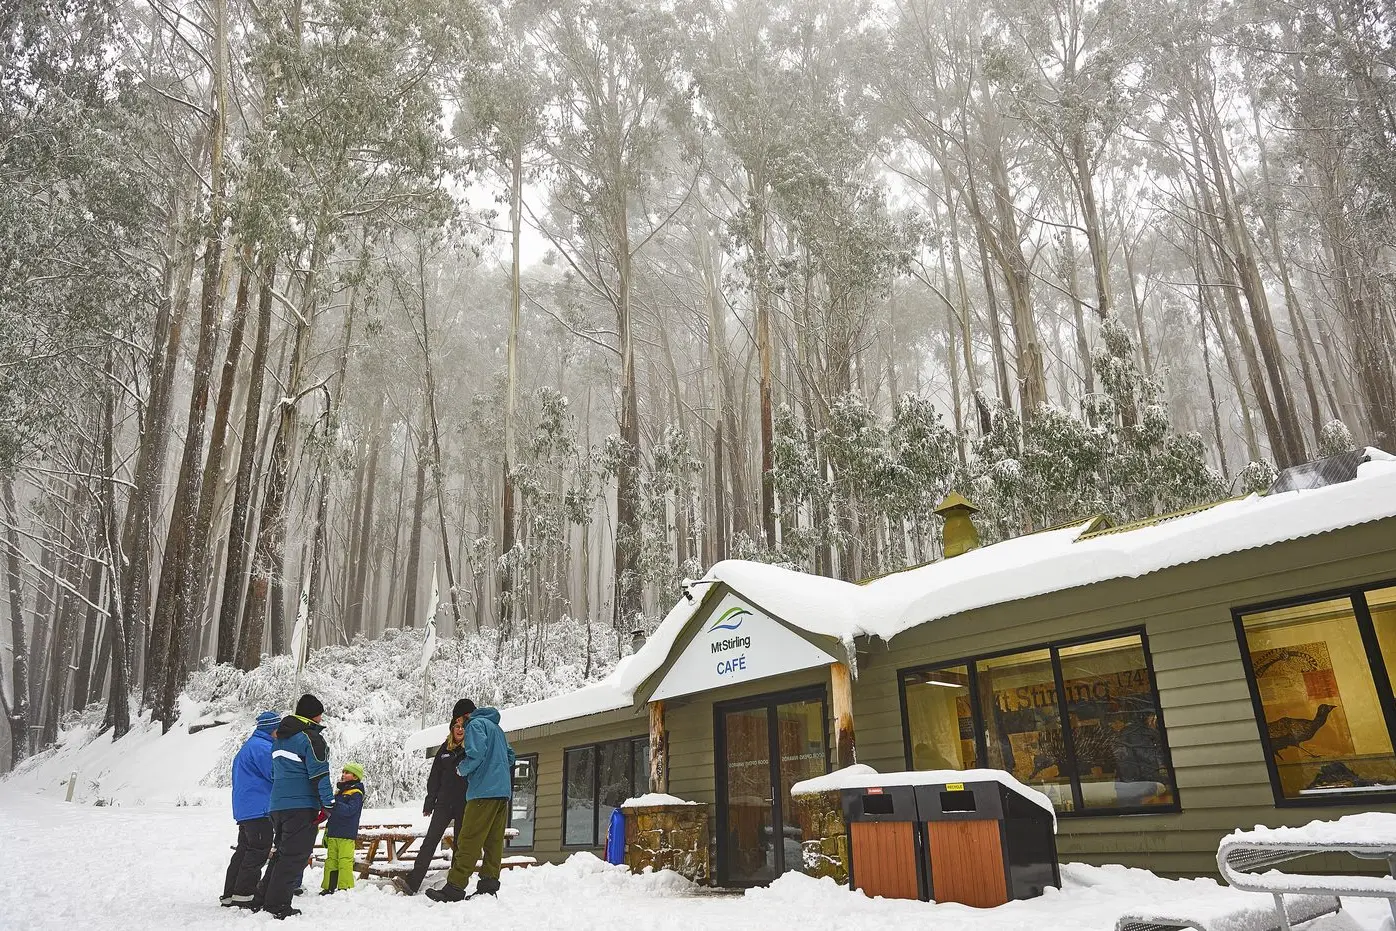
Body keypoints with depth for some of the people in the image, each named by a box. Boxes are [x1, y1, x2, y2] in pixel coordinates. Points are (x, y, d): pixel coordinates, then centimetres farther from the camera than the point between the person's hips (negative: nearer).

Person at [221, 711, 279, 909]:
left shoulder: (248, 746, 21)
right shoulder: (262, 747, -14)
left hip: (244, 809, 11)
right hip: (259, 809, -11)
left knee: (244, 850, 14)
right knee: (259, 850, -7)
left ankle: (230, 895, 18)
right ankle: (244, 894, -7)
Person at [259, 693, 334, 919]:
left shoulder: (279, 738, 18)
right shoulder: (311, 737, -11)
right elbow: (319, 774, -16)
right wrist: (328, 803, -12)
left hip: (277, 805, 9)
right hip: (302, 806, -9)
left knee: (282, 852, 19)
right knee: (295, 856, -4)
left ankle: (265, 899, 23)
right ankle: (278, 906, -4)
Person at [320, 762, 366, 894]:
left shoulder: (356, 794, -6)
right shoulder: (339, 791, 19)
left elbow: (349, 810, -23)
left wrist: (333, 804, -32)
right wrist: (327, 831, 24)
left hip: (346, 835, -8)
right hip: (333, 835, 8)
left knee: (345, 862, -9)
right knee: (331, 861, 10)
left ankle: (345, 888, -5)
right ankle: (328, 887, 17)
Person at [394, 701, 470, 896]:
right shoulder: (445, 748, 10)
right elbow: (435, 777, 13)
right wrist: (429, 803, 9)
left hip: (464, 805, -3)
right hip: (444, 802, 3)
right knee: (430, 840, -4)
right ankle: (412, 881, -8)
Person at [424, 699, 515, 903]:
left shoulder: (475, 724, -3)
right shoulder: (496, 727, 24)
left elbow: (476, 753, -18)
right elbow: (510, 756, 27)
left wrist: (462, 769, -2)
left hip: (484, 791, -9)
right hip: (503, 791, 9)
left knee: (468, 840, -7)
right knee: (494, 840, 8)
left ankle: (454, 888, -7)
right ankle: (489, 883, 7)